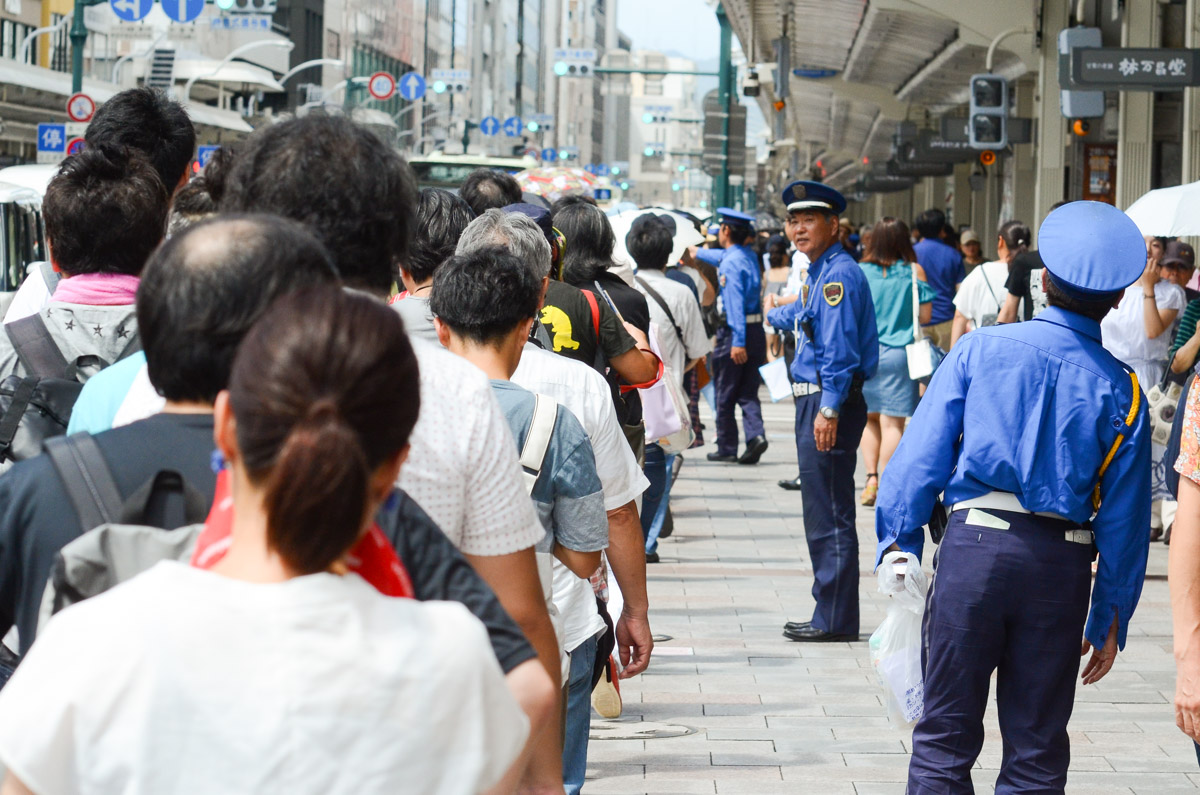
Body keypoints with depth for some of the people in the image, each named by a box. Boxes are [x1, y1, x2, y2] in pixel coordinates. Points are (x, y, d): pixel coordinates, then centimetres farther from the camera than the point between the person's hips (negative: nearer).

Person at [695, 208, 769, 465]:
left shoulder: (730, 262, -15)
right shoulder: (750, 256, 11)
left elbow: (735, 303, -22)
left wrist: (738, 342, -26)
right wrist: (699, 253, 53)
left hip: (735, 331, -7)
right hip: (757, 330, 7)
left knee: (725, 395, 4)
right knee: (748, 392, 9)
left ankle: (727, 449, 10)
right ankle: (755, 434, -11)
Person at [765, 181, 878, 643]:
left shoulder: (839, 275, -14)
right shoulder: (820, 274, 17)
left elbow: (840, 349, -22)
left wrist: (830, 409, -28)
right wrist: (774, 315, 61)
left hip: (831, 402, -11)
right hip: (814, 400, 11)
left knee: (830, 517, -6)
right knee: (823, 515, 13)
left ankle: (835, 620, -2)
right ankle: (830, 616, 18)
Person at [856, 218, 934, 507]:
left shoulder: (859, 272, 0)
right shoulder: (914, 272, -4)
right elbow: (925, 313, 0)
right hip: (899, 353, -2)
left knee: (869, 418, 14)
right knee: (893, 422, -1)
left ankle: (872, 478, 3)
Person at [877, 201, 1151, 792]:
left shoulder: (980, 350, 0)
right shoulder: (1120, 389, 3)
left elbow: (921, 456, -3)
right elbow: (1124, 516, 5)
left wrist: (899, 544, 3)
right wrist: (1111, 618, 12)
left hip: (973, 544, -1)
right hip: (1062, 565, 1)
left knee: (945, 735, 7)